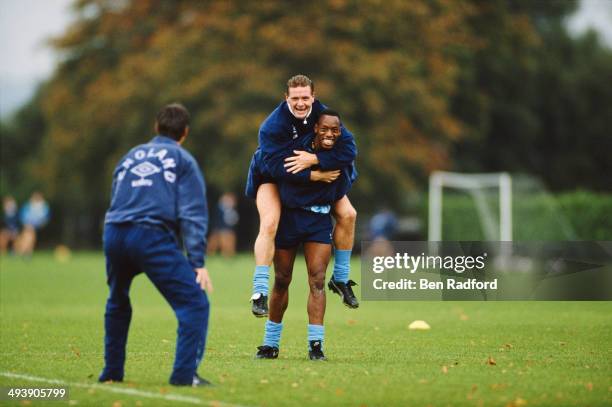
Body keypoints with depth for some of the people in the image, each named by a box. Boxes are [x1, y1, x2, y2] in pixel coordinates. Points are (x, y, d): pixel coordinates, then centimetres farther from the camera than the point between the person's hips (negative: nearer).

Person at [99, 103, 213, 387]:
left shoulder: (131, 156, 27)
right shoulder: (183, 160, 12)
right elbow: (192, 215, 1)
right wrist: (198, 262, -4)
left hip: (113, 235, 6)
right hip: (152, 237, -6)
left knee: (117, 302, 28)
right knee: (194, 302, -5)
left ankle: (112, 372, 32)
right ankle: (184, 374, -17)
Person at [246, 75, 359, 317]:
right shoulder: (272, 126, -32)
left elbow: (349, 150, -29)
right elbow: (277, 166, -40)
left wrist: (313, 160, -40)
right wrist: (315, 176, -41)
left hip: (314, 173, 5)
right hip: (271, 177, -5)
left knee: (347, 214, -4)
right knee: (269, 224, -28)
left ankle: (340, 279, 13)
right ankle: (259, 292, -24)